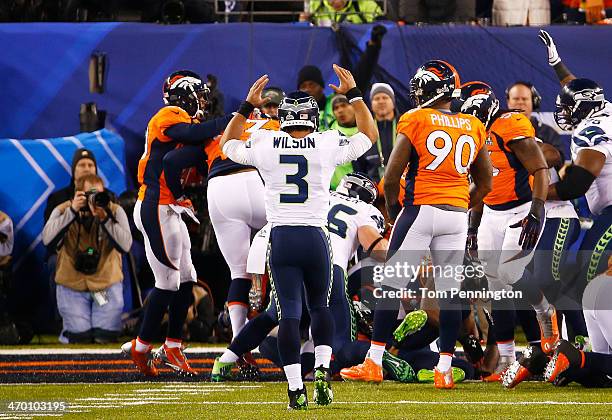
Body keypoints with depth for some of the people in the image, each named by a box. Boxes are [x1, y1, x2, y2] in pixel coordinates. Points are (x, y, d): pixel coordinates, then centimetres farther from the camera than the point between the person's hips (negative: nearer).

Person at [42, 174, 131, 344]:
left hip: (107, 284, 1)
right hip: (72, 286, -1)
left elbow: (125, 245, -18)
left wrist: (105, 219, -29)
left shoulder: (115, 211, -6)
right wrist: (72, 211, -27)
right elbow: (47, 239, -22)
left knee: (105, 338, -7)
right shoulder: (62, 211, -5)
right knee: (79, 338, -8)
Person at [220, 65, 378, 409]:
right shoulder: (328, 145, -2)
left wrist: (248, 106, 28)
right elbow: (370, 135, 17)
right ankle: (322, 371, 2)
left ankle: (296, 388, -7)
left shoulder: (265, 145, 0)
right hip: (315, 236, 0)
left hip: (281, 238, 0)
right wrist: (354, 94, 23)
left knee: (289, 312, 1)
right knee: (320, 306, 19)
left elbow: (228, 145, 22)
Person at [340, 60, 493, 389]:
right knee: (449, 291, 6)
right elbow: (484, 183, 16)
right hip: (457, 215, 4)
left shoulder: (415, 120, -4)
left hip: (420, 210, -4)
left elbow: (391, 177, -5)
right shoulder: (474, 128, 10)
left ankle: (374, 363, 1)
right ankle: (444, 369, 5)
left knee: (392, 285, 1)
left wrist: (392, 208, 11)